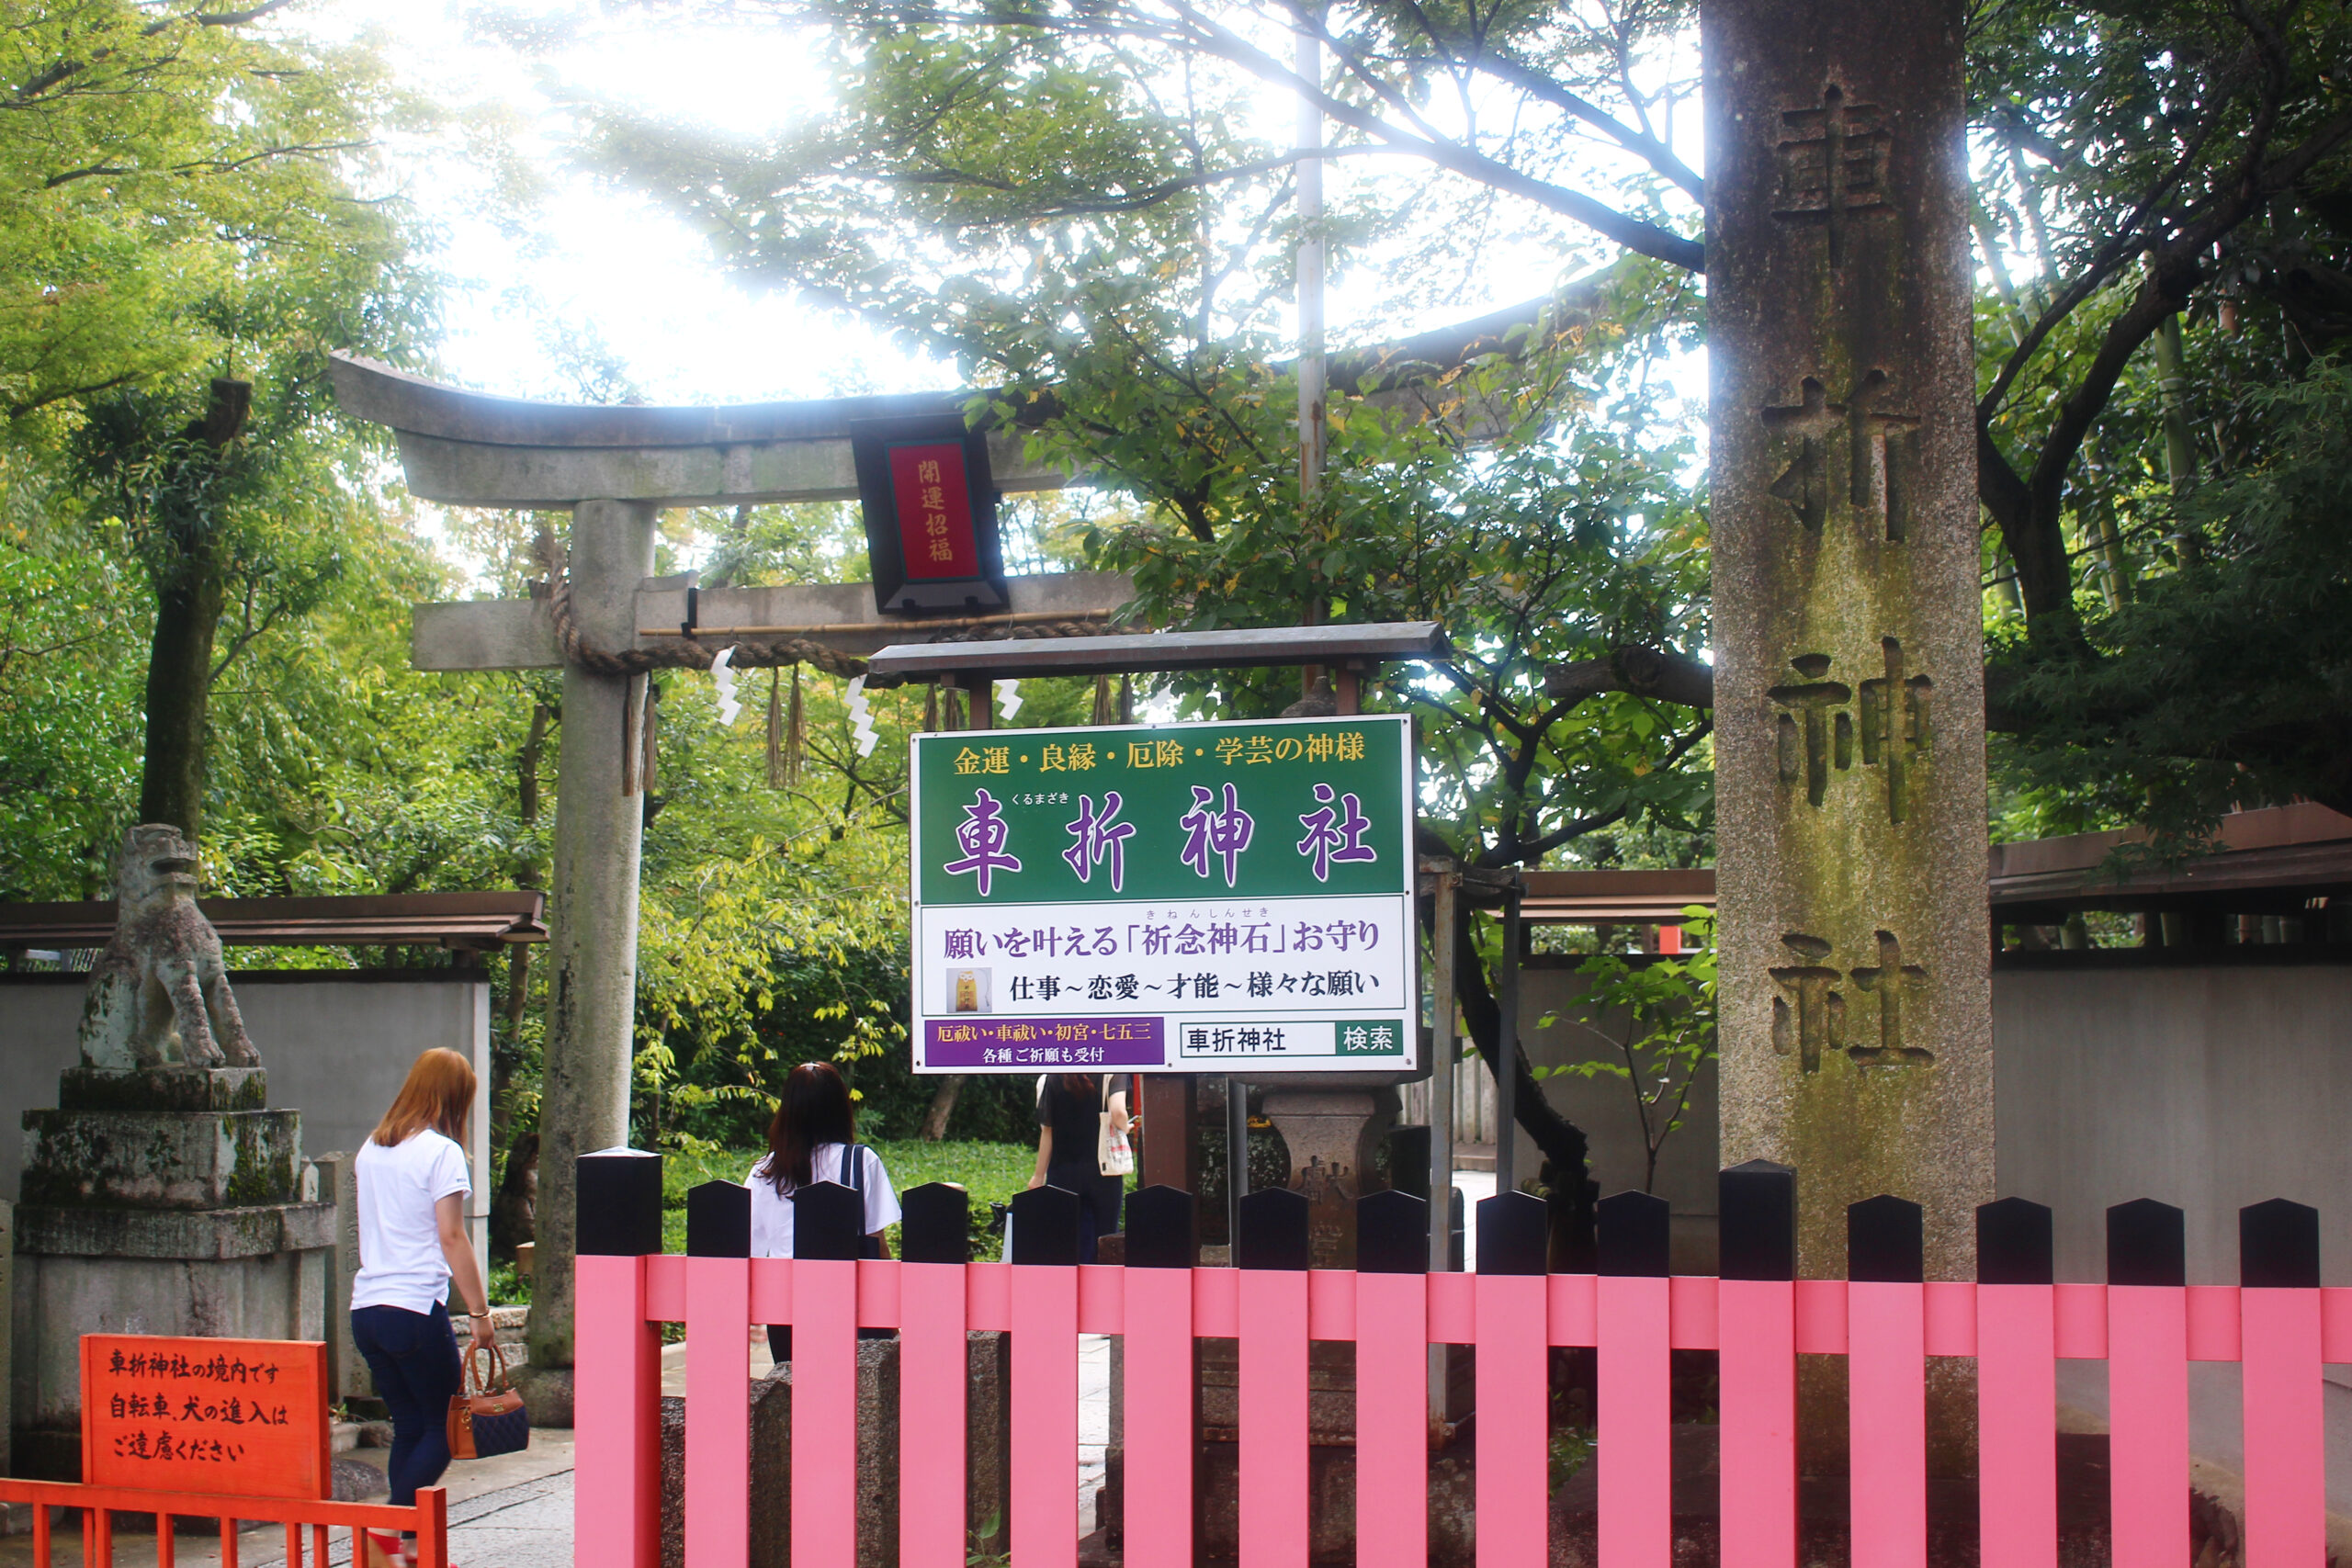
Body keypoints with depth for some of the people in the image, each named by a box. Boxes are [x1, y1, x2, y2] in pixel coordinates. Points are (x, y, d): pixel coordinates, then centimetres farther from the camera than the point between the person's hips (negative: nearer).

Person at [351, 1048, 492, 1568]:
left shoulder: (370, 1149, 13)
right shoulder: (441, 1152, -9)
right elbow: (451, 1237, -13)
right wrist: (480, 1311, -9)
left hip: (366, 1307, 7)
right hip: (415, 1308, -7)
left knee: (410, 1427, 13)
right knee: (445, 1427, 4)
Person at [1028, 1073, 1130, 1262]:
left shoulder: (1053, 1080, 2)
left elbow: (1046, 1130, 3)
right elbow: (1118, 1113, -20)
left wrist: (1039, 1175, 9)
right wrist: (1126, 1127, 5)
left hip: (1062, 1174, 2)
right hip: (1102, 1172, -2)